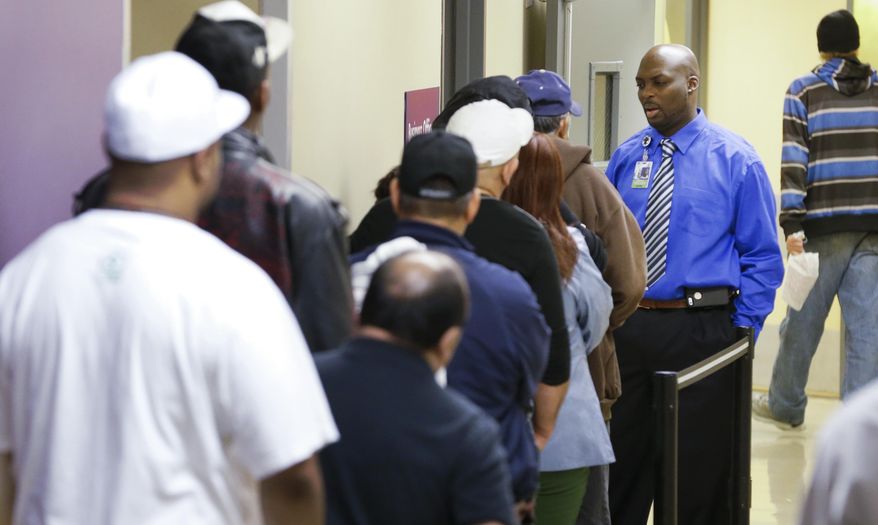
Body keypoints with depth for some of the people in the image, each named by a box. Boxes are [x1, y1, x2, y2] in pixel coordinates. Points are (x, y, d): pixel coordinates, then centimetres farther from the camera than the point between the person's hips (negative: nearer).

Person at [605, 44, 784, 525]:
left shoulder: (735, 159, -4)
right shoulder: (625, 158, 7)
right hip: (626, 327, 4)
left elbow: (762, 256, -3)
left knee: (700, 471, 6)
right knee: (621, 463, 11)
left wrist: (744, 329, -9)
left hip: (701, 330, -3)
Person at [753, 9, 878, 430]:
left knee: (803, 321, 11)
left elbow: (794, 161, -7)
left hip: (825, 227, -2)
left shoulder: (803, 91, 1)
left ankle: (785, 405, 27)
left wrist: (792, 224, -10)